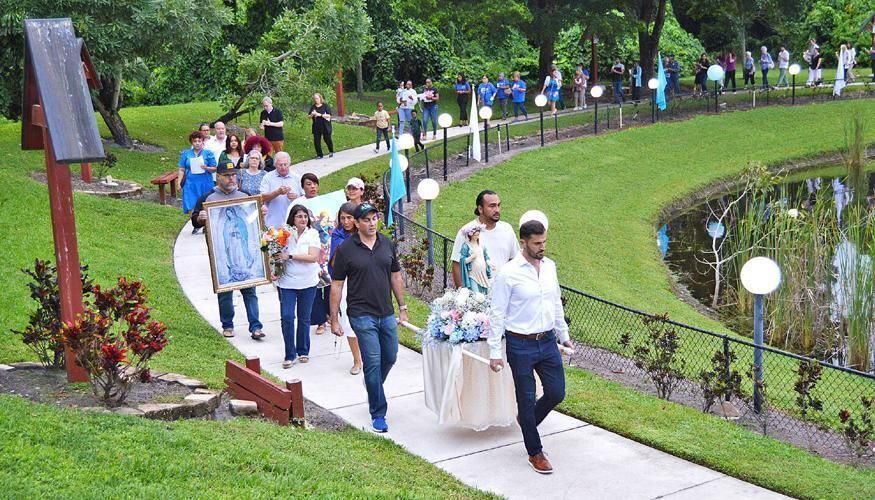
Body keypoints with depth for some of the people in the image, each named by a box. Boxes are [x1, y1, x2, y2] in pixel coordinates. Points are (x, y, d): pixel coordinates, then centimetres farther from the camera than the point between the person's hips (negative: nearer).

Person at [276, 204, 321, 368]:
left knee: (304, 318, 11)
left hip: (308, 282, 0)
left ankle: (303, 351, 27)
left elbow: (313, 257, -14)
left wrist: (290, 256, -18)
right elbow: (277, 254, 8)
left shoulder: (312, 234, -3)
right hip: (287, 282, 0)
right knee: (286, 317, -8)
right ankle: (290, 355, 3)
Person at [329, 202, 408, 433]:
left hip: (387, 314, 5)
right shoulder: (345, 249, -7)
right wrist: (334, 320, -5)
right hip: (362, 315, -5)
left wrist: (402, 307, 13)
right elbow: (336, 286, -4)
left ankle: (373, 388, 44)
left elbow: (396, 277, 14)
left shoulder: (387, 244, 5)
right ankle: (378, 414, 3)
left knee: (390, 357, 14)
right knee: (373, 362, -6)